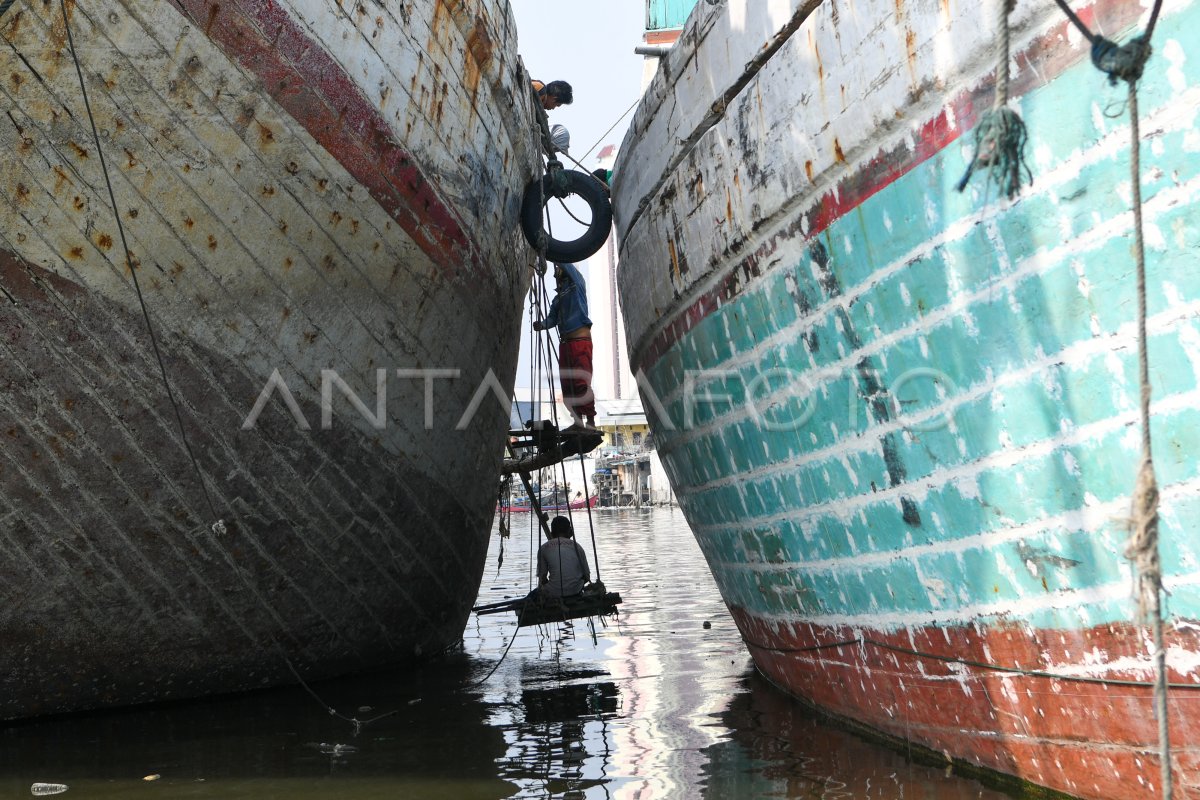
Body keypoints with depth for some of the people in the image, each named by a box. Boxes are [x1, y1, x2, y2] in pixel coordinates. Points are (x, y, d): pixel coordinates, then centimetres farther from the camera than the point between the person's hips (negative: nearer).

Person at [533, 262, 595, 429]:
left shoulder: (577, 284, 7)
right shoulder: (558, 298, 23)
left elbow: (566, 264, -6)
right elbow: (552, 318, 11)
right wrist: (542, 324, -9)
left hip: (580, 340, -7)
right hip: (564, 341, 7)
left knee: (582, 383, -15)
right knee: (568, 384, 2)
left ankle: (591, 423, -16)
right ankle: (578, 421, 5)